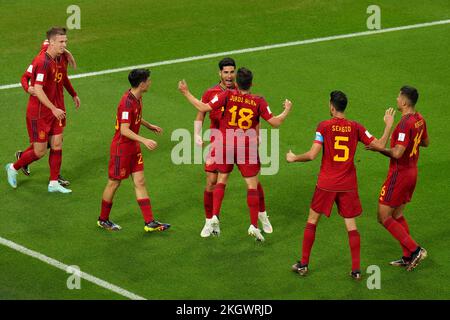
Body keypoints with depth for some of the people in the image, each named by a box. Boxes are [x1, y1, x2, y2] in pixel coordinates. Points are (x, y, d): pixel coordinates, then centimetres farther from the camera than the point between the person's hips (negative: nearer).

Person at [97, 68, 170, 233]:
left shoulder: (137, 98, 4)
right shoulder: (127, 102, -26)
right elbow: (124, 130, -30)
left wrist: (148, 125, 28)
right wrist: (144, 140, -36)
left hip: (133, 148, 9)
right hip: (121, 148, -9)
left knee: (140, 182, 7)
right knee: (114, 183, 5)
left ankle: (149, 222, 7)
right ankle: (103, 220, 22)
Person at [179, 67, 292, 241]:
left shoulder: (228, 95, -9)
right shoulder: (259, 101, -8)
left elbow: (204, 108, -11)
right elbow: (275, 122, -6)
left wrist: (186, 93, 0)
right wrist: (286, 111, 13)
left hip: (225, 144, 1)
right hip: (247, 148, -1)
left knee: (221, 180, 18)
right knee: (252, 185, 5)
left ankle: (215, 216, 6)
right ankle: (254, 225, 1)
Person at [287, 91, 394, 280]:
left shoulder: (324, 126, -10)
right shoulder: (355, 127, -3)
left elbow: (312, 155, -15)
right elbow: (380, 145, -2)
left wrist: (293, 158, 3)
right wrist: (388, 126, 12)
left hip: (326, 184, -2)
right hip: (348, 185, 2)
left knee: (312, 221, 13)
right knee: (351, 225, 7)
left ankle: (303, 264, 17)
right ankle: (356, 269, 4)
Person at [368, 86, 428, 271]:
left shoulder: (405, 124, -24)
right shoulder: (419, 119, 4)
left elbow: (397, 153, -28)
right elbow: (426, 142, 20)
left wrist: (379, 149, -14)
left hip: (399, 175, -9)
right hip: (411, 172, 9)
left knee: (383, 217, -2)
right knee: (397, 216, 18)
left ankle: (415, 250, -6)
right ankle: (408, 257, 20)